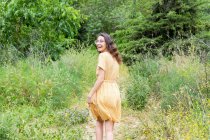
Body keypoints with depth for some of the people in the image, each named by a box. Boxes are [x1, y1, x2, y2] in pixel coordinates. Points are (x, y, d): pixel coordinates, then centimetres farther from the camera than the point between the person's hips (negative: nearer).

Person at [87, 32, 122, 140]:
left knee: (99, 121, 18)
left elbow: (101, 78, -15)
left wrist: (90, 94, -12)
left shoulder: (103, 55, -8)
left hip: (103, 92, -6)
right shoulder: (114, 57, 15)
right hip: (115, 93, 6)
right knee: (109, 129, 6)